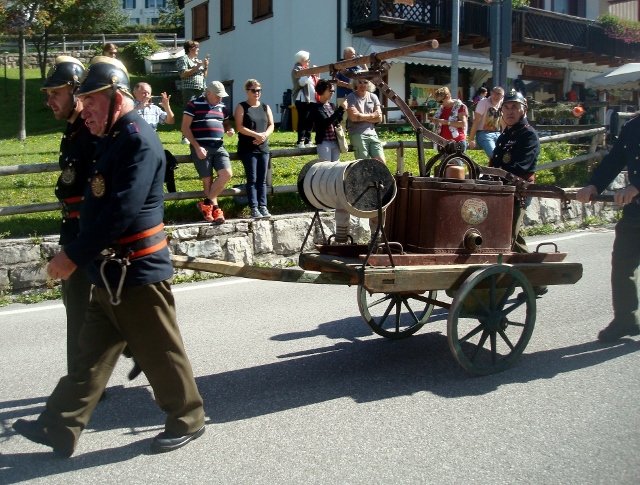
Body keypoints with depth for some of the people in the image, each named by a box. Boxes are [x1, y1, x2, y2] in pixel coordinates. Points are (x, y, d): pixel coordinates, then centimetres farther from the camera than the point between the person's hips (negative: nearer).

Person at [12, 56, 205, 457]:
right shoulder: (114, 139, 13)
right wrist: (77, 255, 13)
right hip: (110, 274, 10)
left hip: (138, 273, -10)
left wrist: (73, 256, -20)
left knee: (161, 354, 6)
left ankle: (188, 420, 24)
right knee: (92, 355, 15)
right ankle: (60, 429, 25)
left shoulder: (138, 140, -18)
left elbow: (121, 212, -25)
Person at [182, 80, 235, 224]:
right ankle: (215, 209, 8)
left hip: (218, 147, 5)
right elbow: (185, 128, -5)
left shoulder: (222, 107, 14)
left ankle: (206, 203, 0)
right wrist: (197, 147, -12)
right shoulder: (194, 104, -3)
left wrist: (229, 129, 5)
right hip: (201, 148, -5)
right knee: (208, 180, -2)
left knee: (227, 174, -11)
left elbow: (226, 123, 31)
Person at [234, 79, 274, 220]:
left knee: (262, 180, 4)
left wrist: (265, 135, -10)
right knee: (252, 179, -5)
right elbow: (239, 127, -9)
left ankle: (263, 206, 7)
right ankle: (254, 208, -3)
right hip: (248, 148, -4)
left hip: (263, 147, 4)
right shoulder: (241, 107, 1)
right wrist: (256, 135, -18)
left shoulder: (265, 107, 14)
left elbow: (271, 125, 11)